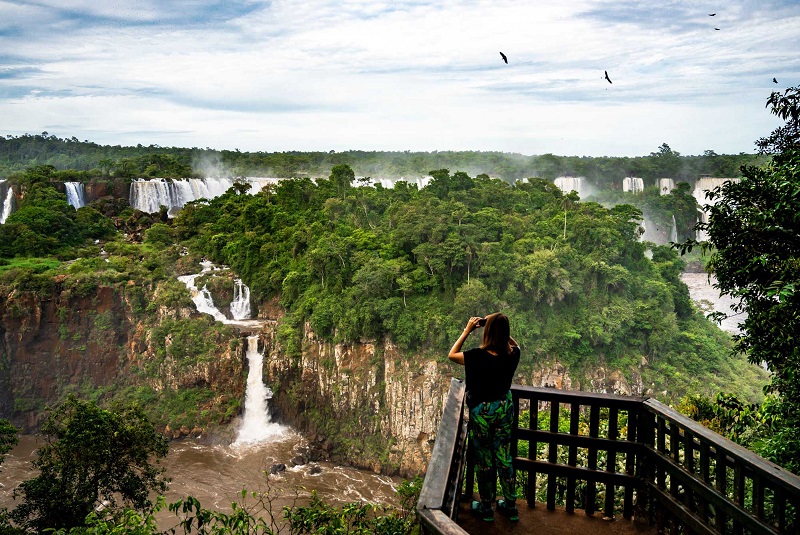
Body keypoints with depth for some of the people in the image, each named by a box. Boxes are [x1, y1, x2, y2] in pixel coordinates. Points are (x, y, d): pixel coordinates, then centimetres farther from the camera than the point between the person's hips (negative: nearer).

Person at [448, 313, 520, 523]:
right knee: (504, 458, 18)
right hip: (505, 409, 4)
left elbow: (452, 355, -9)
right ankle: (510, 506, 32)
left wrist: (467, 331, -7)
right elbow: (511, 342, 12)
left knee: (484, 460, 13)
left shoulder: (478, 356, -27)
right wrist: (499, 325, 2)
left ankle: (486, 508, 30)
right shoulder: (512, 354, -15)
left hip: (481, 412, -4)